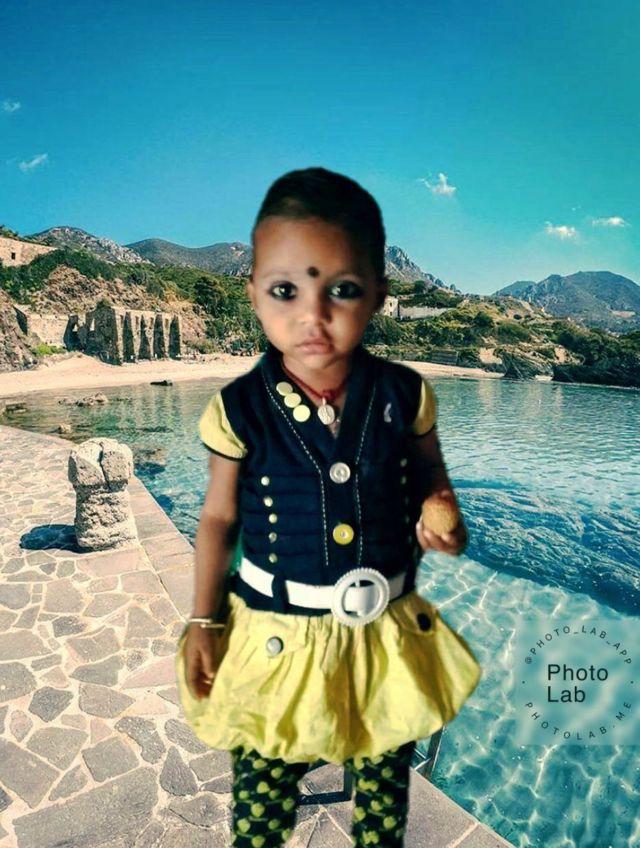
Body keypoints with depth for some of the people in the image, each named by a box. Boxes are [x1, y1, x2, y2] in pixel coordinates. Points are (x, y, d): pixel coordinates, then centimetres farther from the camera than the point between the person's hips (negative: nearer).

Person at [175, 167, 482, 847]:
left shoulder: (404, 395, -11)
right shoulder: (239, 410, -15)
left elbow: (429, 477, 8)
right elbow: (219, 517, -2)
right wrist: (203, 621, 0)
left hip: (386, 632, 2)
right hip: (277, 637, -1)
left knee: (385, 775, 25)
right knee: (263, 781, 19)